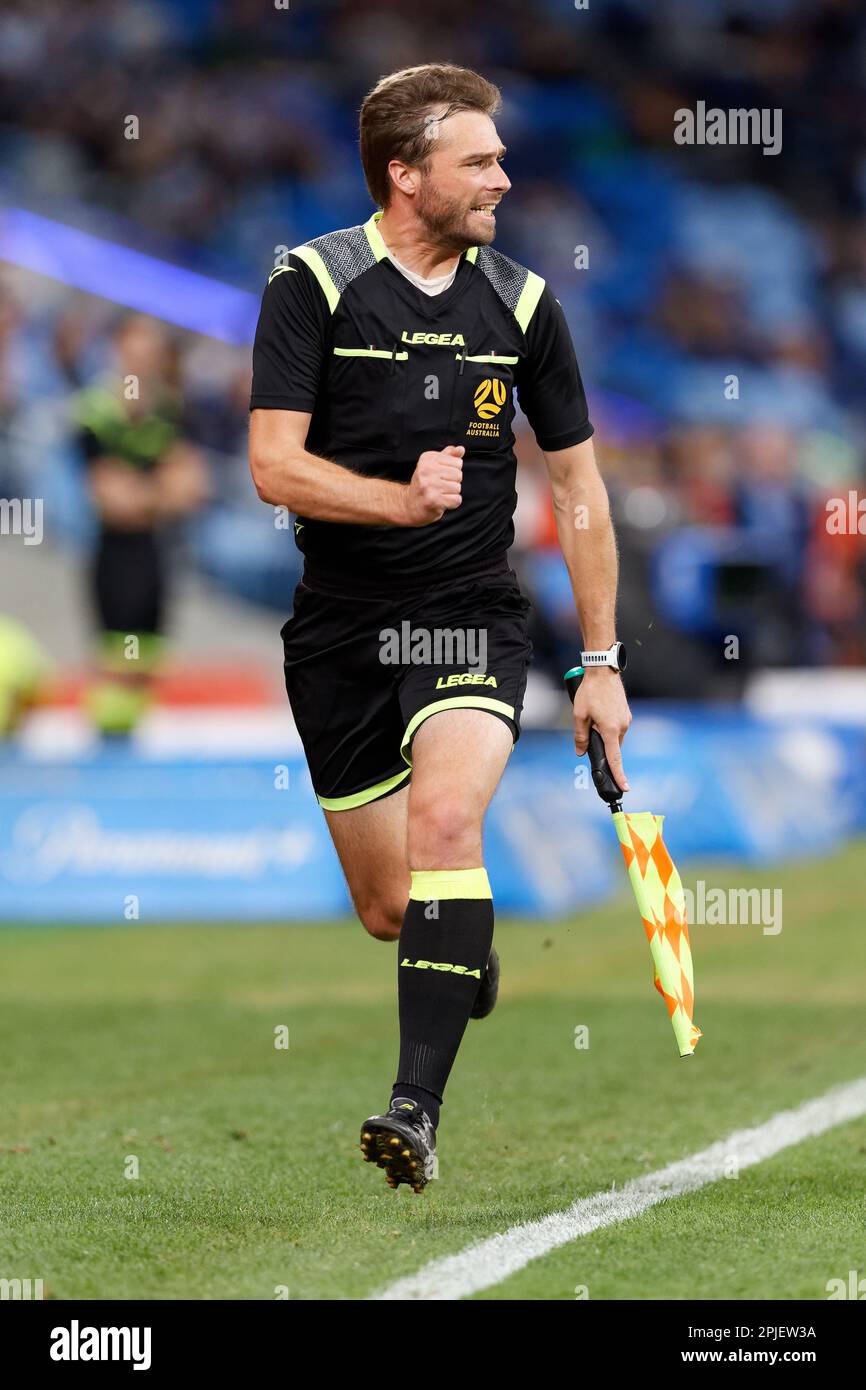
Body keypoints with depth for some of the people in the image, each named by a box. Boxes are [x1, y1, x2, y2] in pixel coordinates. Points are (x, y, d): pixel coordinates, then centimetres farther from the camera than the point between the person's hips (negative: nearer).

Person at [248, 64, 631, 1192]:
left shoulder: (521, 303, 3)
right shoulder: (312, 285, -5)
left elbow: (578, 483, 10)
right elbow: (274, 466, -11)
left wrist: (602, 662, 8)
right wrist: (402, 497, -28)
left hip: (470, 620, 0)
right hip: (341, 627, 0)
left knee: (446, 817, -27)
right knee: (390, 909, 6)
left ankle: (418, 1106, -30)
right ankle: (470, 952, 44)